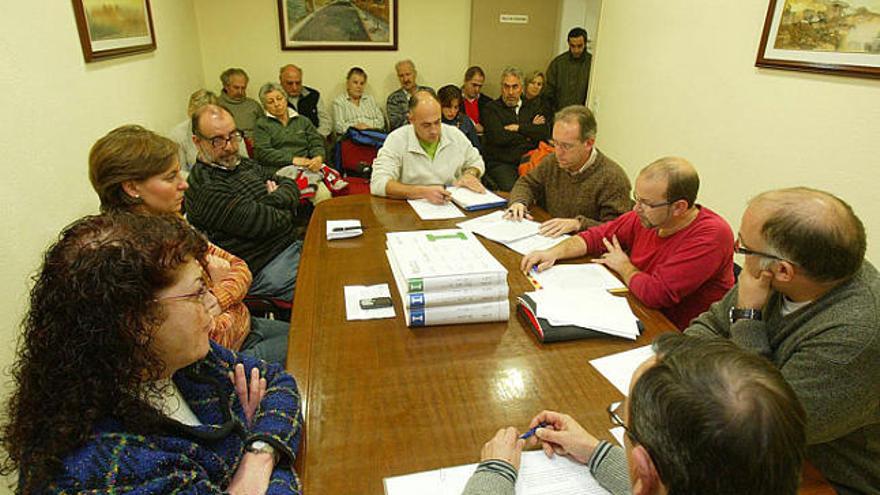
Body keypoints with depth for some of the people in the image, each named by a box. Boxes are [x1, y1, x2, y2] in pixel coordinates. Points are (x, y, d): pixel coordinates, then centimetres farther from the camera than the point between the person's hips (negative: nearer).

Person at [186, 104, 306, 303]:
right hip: (265, 268, -9)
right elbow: (267, 223, -22)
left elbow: (289, 184, 13)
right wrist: (288, 212, -2)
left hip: (293, 243, 9)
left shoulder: (242, 163, 12)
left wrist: (275, 200, -9)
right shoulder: (205, 189, -18)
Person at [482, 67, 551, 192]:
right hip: (500, 163, -3)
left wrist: (518, 127, -3)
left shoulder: (533, 106, 17)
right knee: (510, 188, -31)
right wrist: (530, 130, 3)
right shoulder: (491, 109, 5)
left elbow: (545, 134, 3)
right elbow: (499, 138, -11)